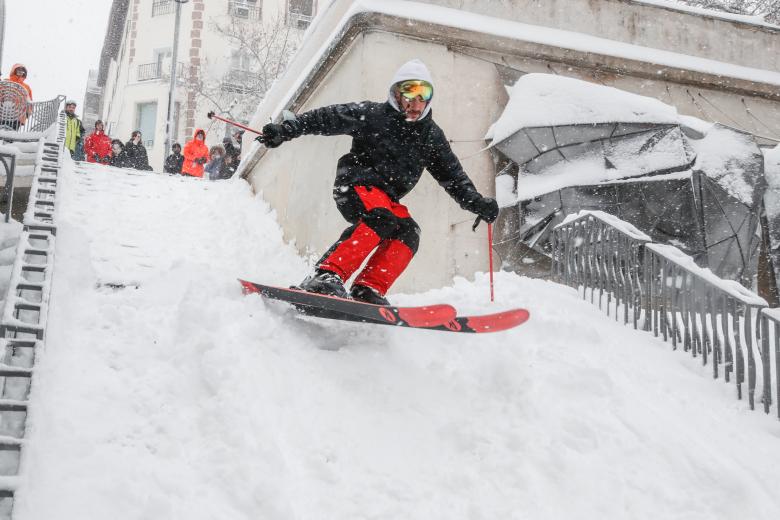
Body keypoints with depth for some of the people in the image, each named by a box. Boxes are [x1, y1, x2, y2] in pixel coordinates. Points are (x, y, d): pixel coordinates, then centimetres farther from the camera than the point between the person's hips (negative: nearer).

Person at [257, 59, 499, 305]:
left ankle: (368, 290, -27)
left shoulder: (432, 135, 9)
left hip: (386, 198, 6)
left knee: (408, 232, -20)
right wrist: (285, 130, -20)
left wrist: (476, 203, -2)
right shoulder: (373, 115, -7)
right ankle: (327, 276, -41)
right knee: (381, 221, -34)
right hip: (356, 183, -6)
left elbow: (453, 175, 12)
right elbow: (328, 118, -10)